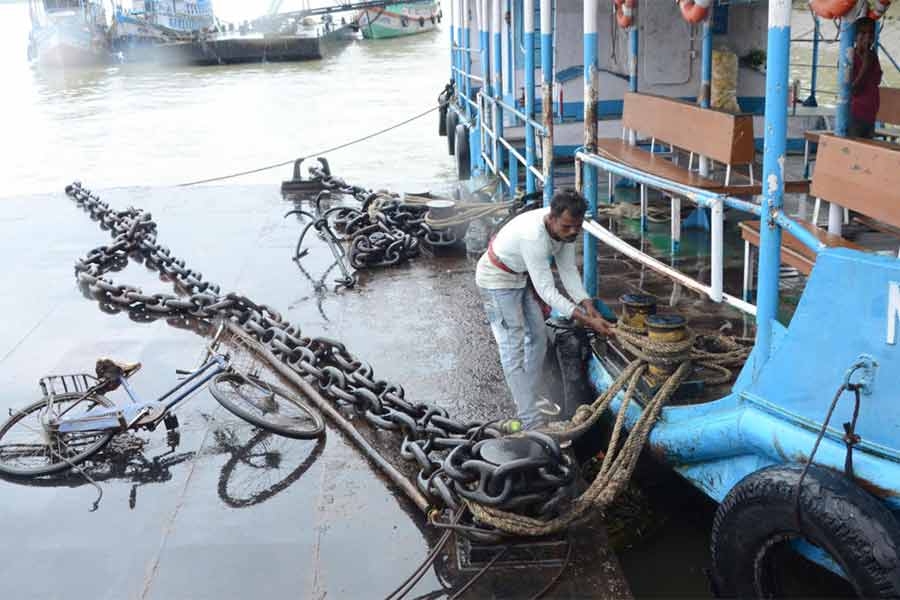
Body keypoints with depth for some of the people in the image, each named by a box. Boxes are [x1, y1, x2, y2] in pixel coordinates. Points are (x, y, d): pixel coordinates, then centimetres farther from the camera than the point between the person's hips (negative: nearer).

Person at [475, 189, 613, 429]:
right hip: (498, 279, -9)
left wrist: (587, 305, -20)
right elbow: (547, 292, -37)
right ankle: (532, 422, -7)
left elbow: (568, 270, -6)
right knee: (514, 348, -9)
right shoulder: (534, 236, -39)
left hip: (523, 276, 9)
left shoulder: (565, 227, -15)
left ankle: (529, 400, 30)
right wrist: (586, 321, -38)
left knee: (537, 338, 15)